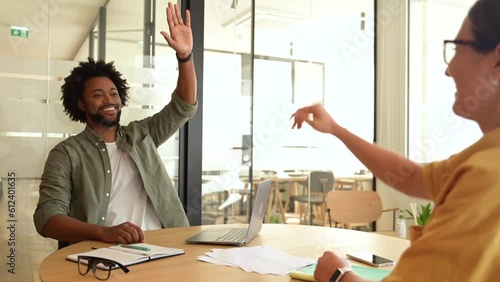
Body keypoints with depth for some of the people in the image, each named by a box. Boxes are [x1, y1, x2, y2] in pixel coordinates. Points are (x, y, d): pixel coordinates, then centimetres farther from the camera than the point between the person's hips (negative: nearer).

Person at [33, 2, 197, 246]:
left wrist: (184, 55, -3)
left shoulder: (140, 134, 18)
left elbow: (184, 107, 13)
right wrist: (103, 232, -24)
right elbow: (46, 216, -5)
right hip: (103, 254, -3)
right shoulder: (66, 153, 5)